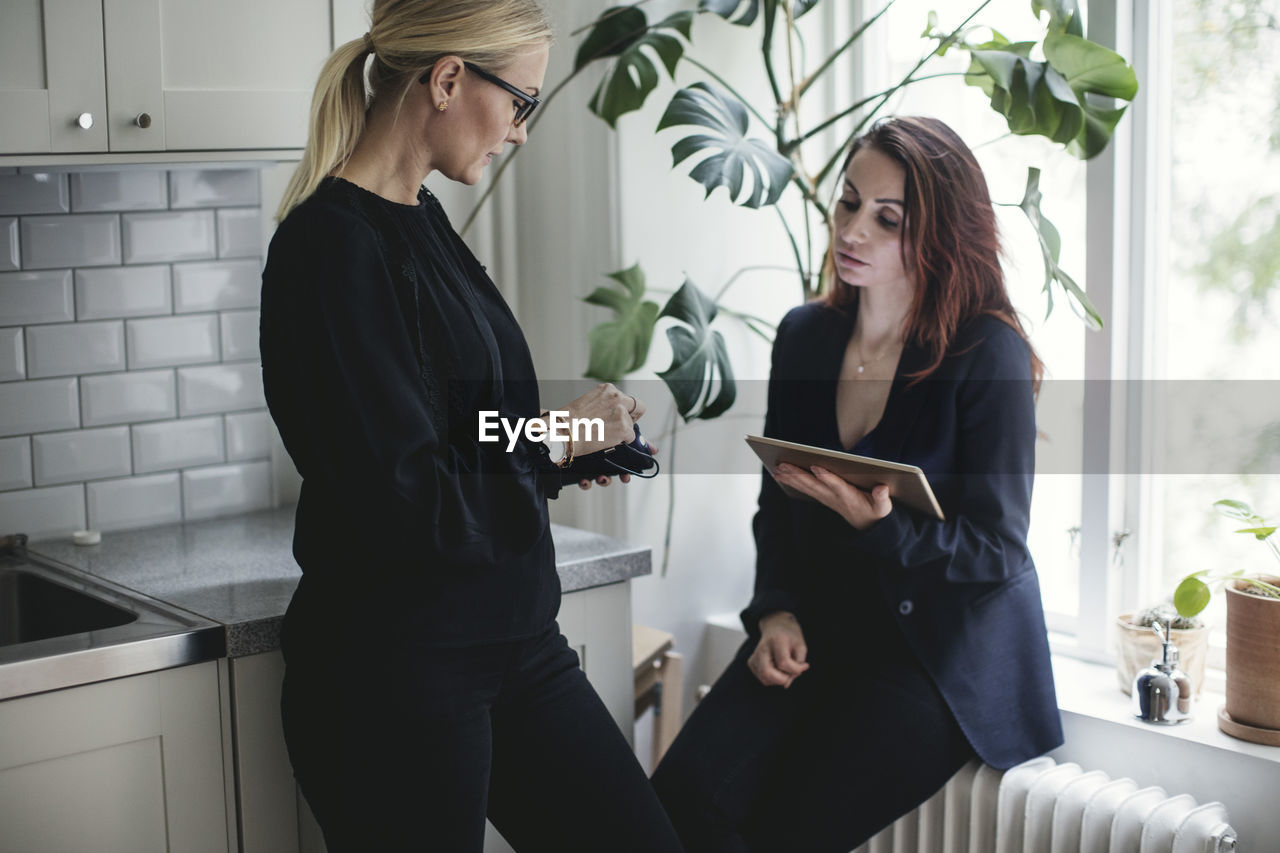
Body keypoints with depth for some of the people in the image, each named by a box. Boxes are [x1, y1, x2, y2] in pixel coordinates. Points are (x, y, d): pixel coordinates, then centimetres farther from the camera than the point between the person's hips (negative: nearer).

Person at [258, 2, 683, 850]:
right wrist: (554, 444, -11)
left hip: (513, 641, 9)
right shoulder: (332, 246, -19)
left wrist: (567, 448, 5)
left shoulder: (425, 222, 9)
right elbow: (405, 508, -23)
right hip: (395, 676, -8)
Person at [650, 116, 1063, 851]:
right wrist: (776, 612, -3)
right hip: (821, 629, 5)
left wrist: (881, 528, -26)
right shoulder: (804, 336, 7)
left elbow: (996, 549, -9)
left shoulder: (990, 357, -10)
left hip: (943, 651, -5)